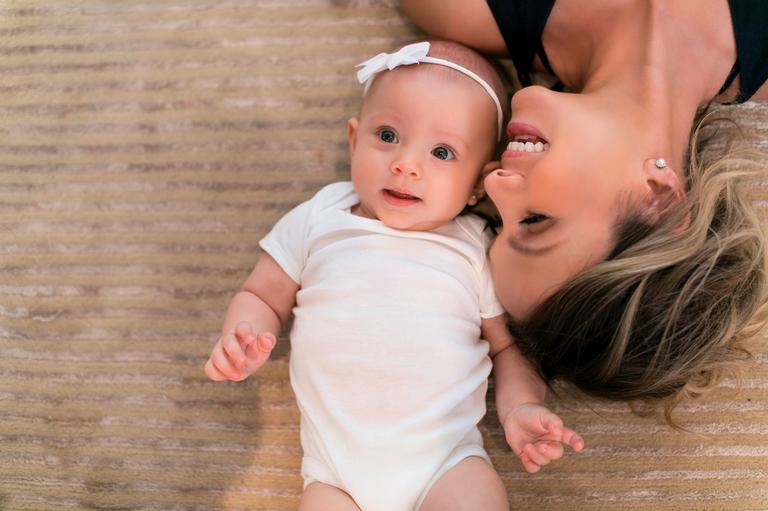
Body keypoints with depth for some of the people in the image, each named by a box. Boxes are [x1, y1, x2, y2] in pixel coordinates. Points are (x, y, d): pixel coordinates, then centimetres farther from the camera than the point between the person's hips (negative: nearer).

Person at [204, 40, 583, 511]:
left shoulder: (476, 249, 6)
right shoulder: (318, 222, 7)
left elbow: (508, 346, 13)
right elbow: (262, 298, 14)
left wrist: (519, 407, -6)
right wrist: (243, 338, -8)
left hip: (446, 461, 0)